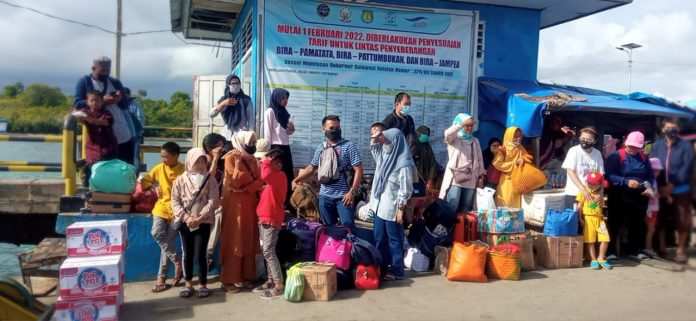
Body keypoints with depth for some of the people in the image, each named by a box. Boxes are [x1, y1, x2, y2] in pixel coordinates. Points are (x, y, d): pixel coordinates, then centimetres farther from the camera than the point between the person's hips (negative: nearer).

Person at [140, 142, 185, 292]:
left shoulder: (185, 171, -8)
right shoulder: (159, 168, 4)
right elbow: (144, 181, 18)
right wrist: (154, 187, 2)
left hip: (176, 211, -3)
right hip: (161, 208, 3)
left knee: (168, 240, -8)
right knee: (157, 233, -22)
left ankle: (161, 278, 1)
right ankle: (177, 261, -7)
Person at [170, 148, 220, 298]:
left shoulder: (210, 180, -3)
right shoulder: (180, 180, 0)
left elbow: (213, 201, -8)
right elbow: (175, 201, -2)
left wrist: (200, 218, -16)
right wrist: (186, 218, -14)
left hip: (203, 223, -2)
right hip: (185, 222, 2)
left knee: (200, 255, -1)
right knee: (187, 254, 10)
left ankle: (203, 285, 14)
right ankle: (188, 284, 23)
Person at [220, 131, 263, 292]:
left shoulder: (252, 159, 12)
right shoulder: (230, 158, -9)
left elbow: (259, 181, 6)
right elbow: (235, 182, -19)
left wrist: (246, 188, -9)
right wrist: (239, 162, -19)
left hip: (250, 204, 7)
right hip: (235, 204, -7)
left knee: (249, 242, 8)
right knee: (233, 242, -4)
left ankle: (246, 277, 17)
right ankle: (228, 280, 2)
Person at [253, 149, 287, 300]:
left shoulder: (279, 175, -14)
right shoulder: (273, 177, 17)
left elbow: (264, 175, -33)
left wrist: (266, 162, -16)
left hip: (272, 219, -10)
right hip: (265, 218, 10)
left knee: (268, 251, -11)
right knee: (267, 251, 13)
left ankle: (279, 286, -10)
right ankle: (271, 281, 21)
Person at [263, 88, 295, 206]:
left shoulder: (284, 112, 16)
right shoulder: (270, 112, -6)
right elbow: (267, 132, -9)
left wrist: (291, 129, -1)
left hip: (285, 147, 7)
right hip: (276, 147, -7)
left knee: (289, 176, 7)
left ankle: (287, 203, 14)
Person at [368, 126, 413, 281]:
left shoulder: (403, 163, -16)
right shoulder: (383, 155, 6)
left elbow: (405, 188, -16)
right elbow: (374, 147, 25)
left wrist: (400, 209, -16)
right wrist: (375, 138, 5)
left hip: (392, 208, -8)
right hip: (380, 206, 8)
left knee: (394, 240, 3)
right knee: (379, 239, 15)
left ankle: (396, 271, 13)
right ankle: (381, 267, 27)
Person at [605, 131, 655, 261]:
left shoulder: (644, 157, 8)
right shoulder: (616, 156, -9)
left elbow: (650, 175, 15)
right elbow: (609, 175, -17)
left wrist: (649, 188, -4)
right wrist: (626, 182, -23)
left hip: (639, 197, 5)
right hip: (619, 197, -5)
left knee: (636, 225, 14)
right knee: (615, 224, 0)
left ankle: (633, 250, 27)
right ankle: (611, 251, 8)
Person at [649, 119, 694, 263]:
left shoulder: (685, 146, -3)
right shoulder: (657, 146, 6)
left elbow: (687, 168, -11)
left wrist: (673, 184, -18)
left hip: (680, 190, -2)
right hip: (660, 190, 2)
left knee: (682, 221, 3)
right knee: (659, 220, 10)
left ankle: (681, 250, 17)